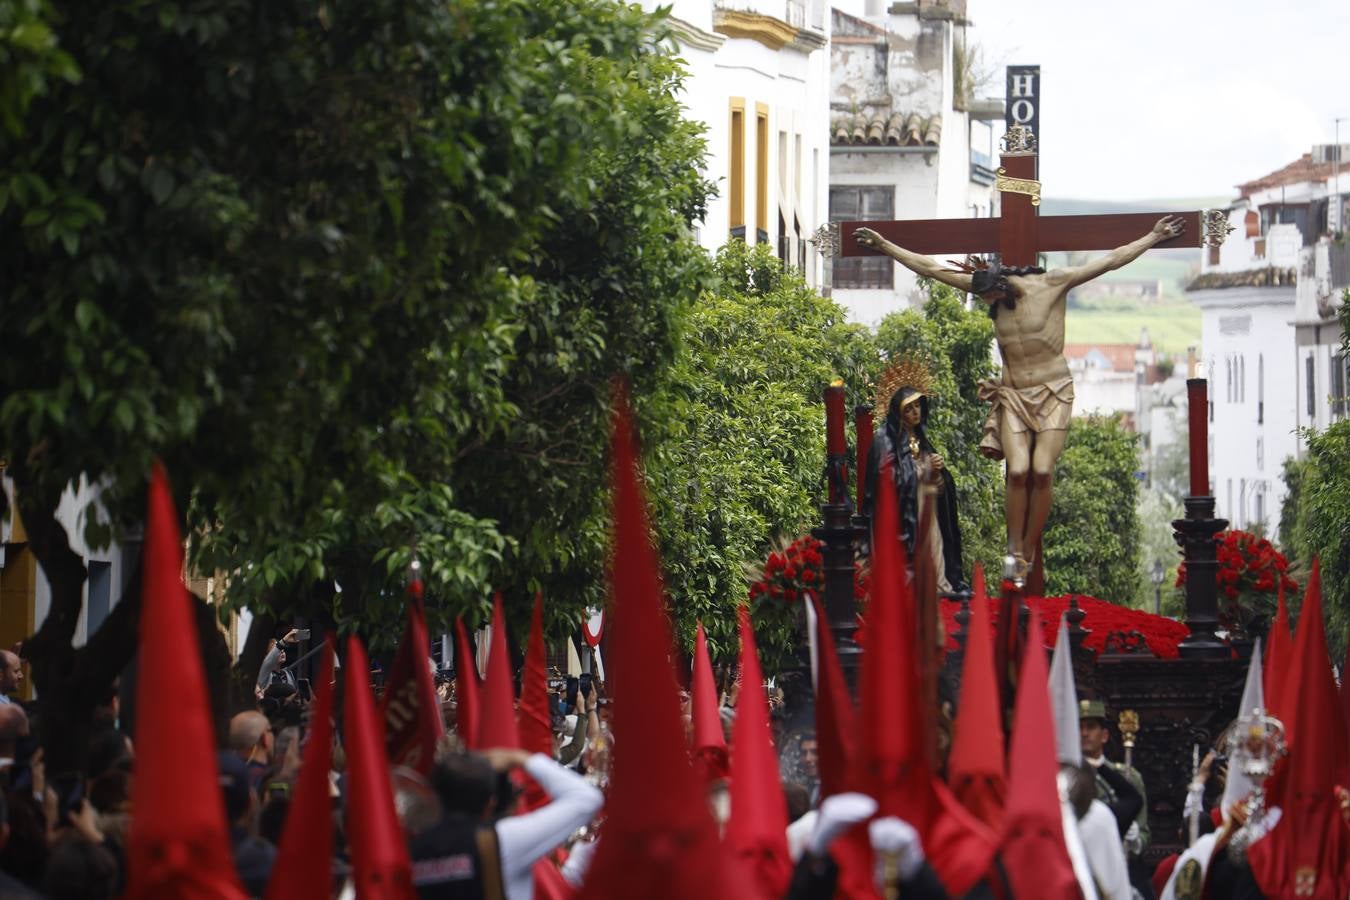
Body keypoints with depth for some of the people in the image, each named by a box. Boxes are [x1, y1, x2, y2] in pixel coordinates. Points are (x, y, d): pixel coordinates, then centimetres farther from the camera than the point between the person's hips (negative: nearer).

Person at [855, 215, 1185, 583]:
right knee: (1018, 471, -14)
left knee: (1042, 472, -13)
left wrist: (1154, 236, -4)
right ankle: (1015, 553, -7)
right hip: (1013, 395, 2)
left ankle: (1029, 552, -2)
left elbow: (1110, 261, -5)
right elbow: (932, 269, 3)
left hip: (1053, 392, -2)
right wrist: (884, 246, 4)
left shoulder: (1052, 283, -9)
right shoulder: (987, 287, 0)